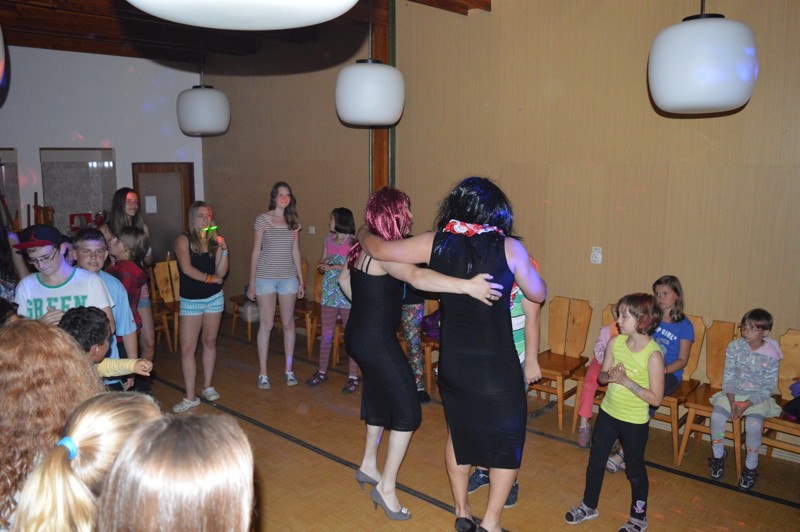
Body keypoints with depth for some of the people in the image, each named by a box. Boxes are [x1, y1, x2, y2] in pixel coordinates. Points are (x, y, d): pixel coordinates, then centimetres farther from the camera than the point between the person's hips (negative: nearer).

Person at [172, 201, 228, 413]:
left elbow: (221, 272, -5)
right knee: (187, 348, -5)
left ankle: (207, 387, 27)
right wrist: (210, 278, -9)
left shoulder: (214, 240, 2)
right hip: (191, 300, -3)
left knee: (210, 342, 12)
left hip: (214, 298, 3)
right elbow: (187, 269, -17)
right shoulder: (183, 240, -6)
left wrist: (223, 250, -16)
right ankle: (190, 397, 3)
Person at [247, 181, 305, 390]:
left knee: (288, 324, 7)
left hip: (288, 278, 3)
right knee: (266, 324, 0)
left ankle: (288, 369, 18)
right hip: (265, 277, -3)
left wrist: (301, 280, 10)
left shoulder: (293, 221, 8)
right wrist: (252, 282, -2)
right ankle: (263, 373, 9)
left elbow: (295, 252, 12)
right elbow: (256, 252, -1)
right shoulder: (263, 219, -2)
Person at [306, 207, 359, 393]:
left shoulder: (353, 243, -9)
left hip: (347, 296, -6)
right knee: (326, 335, 13)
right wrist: (323, 265, -9)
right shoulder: (328, 240, 9)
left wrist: (333, 266, -18)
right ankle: (322, 372, 27)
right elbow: (321, 266, 13)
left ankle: (353, 377, 10)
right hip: (329, 294, 6)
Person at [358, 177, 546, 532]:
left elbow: (379, 250, 2)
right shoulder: (510, 248, -10)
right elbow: (538, 295, 4)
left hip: (452, 362, 4)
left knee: (458, 430, 25)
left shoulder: (437, 244, -5)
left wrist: (363, 234, 23)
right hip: (497, 365, -3)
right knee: (508, 440, 17)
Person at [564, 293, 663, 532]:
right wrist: (610, 375, -19)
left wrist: (625, 380, -27)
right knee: (595, 461, 18)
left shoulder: (653, 354, -22)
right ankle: (589, 506, 40)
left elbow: (656, 398, -20)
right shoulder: (615, 342, -7)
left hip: (635, 421, -5)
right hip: (608, 413, 5)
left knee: (635, 470, 14)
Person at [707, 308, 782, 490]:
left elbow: (768, 388, -9)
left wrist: (746, 405, -19)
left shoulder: (771, 356, -12)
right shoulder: (734, 347, -5)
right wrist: (731, 401, -14)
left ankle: (751, 467, -4)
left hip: (758, 398, -2)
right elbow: (728, 377, -1)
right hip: (733, 393, 3)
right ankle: (718, 455, 4)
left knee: (754, 425, -28)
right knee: (717, 416, -21)